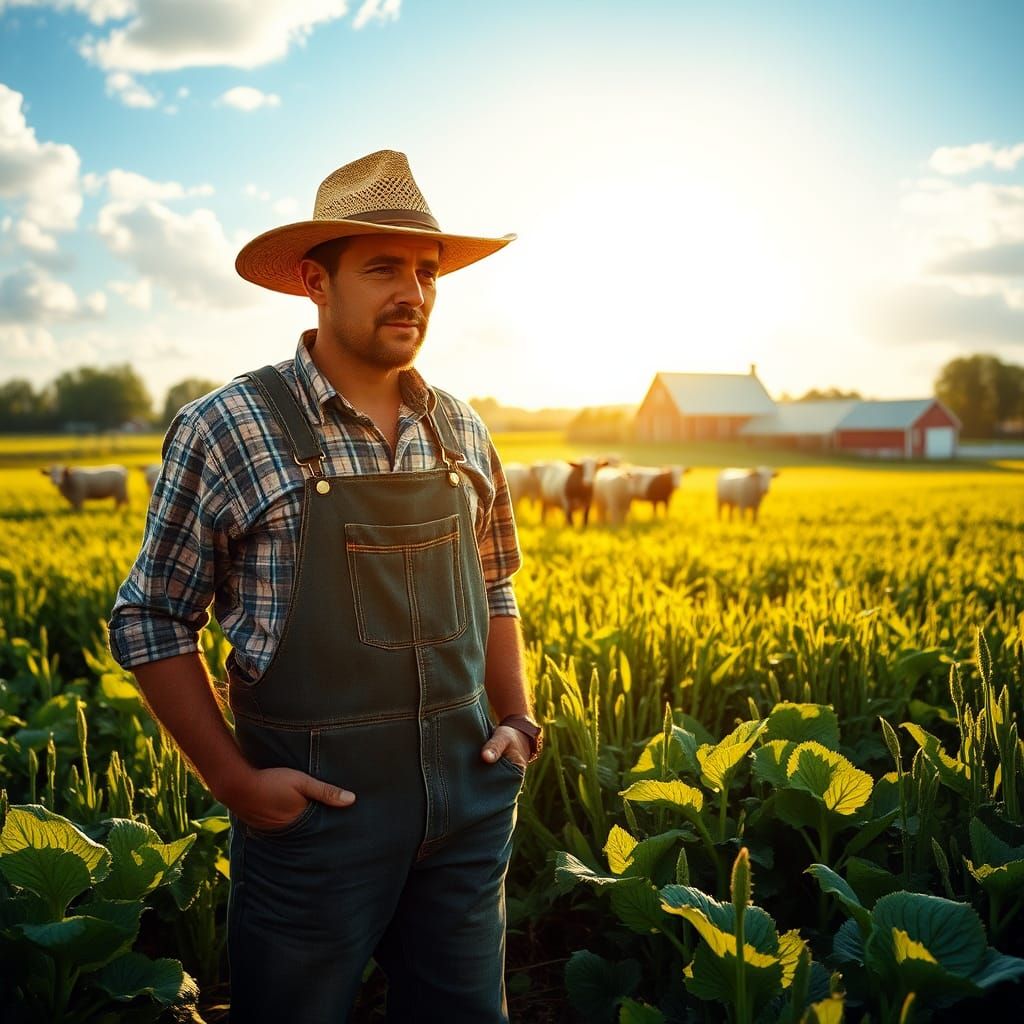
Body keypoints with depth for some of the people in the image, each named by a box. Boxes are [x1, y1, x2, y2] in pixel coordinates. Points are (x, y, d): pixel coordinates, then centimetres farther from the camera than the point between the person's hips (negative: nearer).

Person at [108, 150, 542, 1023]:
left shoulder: (461, 431, 4)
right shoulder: (225, 430, -10)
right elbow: (151, 620, -5)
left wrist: (516, 719, 4)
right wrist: (233, 779, -11)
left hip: (466, 795, 5)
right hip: (313, 802, -4)